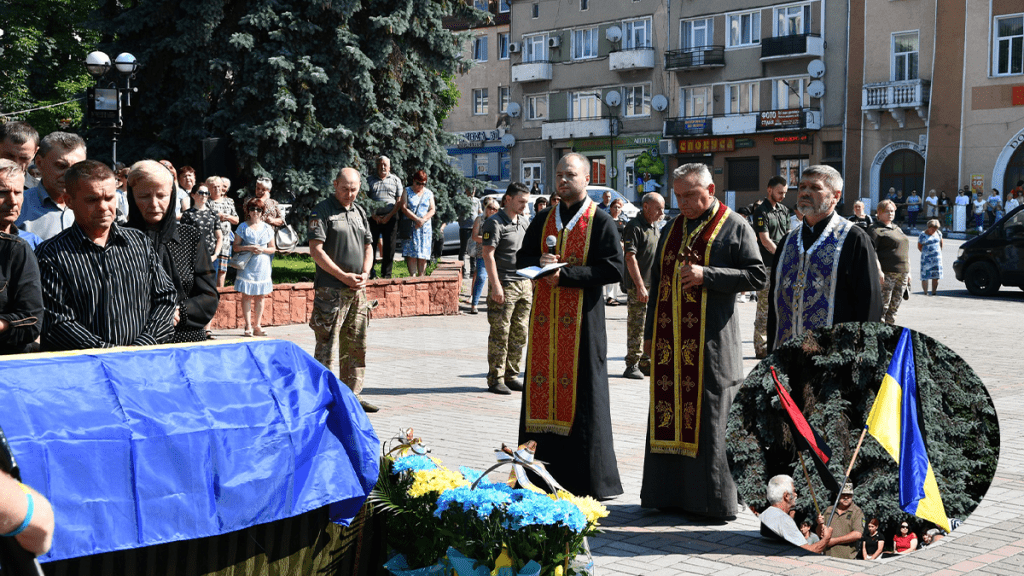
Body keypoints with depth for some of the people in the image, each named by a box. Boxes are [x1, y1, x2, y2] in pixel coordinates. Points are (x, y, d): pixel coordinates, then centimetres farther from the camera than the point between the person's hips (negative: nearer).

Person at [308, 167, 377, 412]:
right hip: (330, 290, -7)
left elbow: (368, 246, 20)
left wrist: (364, 274, 1)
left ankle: (352, 395, 19)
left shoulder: (360, 212, 16)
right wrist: (343, 276, -15)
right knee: (327, 345, -6)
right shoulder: (322, 211, -5)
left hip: (357, 290, 7)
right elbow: (316, 249, -12)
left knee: (356, 346, 11)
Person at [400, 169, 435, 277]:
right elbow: (404, 208, -5)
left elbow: (432, 210, 8)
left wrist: (423, 220, -10)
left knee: (423, 255, -3)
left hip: (425, 227, 2)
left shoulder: (429, 193, 14)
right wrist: (417, 219, -14)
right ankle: (413, 276, -12)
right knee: (411, 253, -10)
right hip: (410, 227, -2)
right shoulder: (407, 191, 6)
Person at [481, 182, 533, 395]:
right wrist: (495, 285, -20)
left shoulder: (524, 222, 16)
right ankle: (495, 379, 0)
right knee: (500, 334, -5)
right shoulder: (495, 223, -8)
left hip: (524, 284, 7)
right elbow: (488, 255, -14)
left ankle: (511, 376, 16)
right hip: (504, 285, -7)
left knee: (520, 334, 8)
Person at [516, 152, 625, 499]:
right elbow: (522, 258, 18)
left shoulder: (600, 221, -2)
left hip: (582, 318, -5)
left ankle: (586, 478, 5)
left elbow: (614, 268, -10)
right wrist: (540, 263, -5)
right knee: (543, 386, 5)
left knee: (581, 391, -3)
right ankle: (543, 470, 13)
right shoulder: (543, 221, 14)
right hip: (545, 317, 5)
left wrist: (566, 274, -16)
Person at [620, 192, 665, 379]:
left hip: (654, 285, 9)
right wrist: (640, 286, -21)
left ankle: (646, 362, 21)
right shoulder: (634, 227, -12)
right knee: (636, 326, -6)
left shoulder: (656, 228, 17)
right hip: (638, 286, -9)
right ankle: (632, 365, 0)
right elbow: (630, 258, -17)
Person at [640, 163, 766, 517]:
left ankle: (714, 499, 4)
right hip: (670, 338, 6)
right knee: (668, 415, 6)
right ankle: (670, 492, 14)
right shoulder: (672, 229, 16)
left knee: (709, 419, -3)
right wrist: (650, 332, 17)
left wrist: (706, 275, -16)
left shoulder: (734, 227, -1)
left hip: (711, 341, -6)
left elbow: (758, 276, -8)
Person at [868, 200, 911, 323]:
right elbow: (872, 252, -13)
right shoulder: (875, 230, -3)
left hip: (902, 274, 8)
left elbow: (906, 251, 27)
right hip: (886, 273, -8)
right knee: (883, 306, -9)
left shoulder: (897, 229, 23)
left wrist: (908, 272, 21)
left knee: (895, 306, 8)